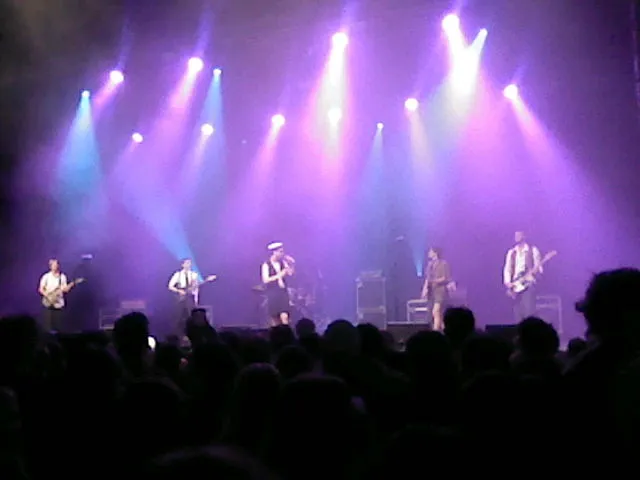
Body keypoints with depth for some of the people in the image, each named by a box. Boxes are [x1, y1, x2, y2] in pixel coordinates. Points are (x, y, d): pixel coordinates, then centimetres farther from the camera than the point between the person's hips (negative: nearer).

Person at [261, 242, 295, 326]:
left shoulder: (283, 263, 7)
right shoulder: (266, 265, -5)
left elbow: (290, 273, -3)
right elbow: (265, 280, -14)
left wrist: (291, 265, -17)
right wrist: (279, 275, -16)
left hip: (283, 292, 2)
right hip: (272, 294, -2)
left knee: (284, 317, -13)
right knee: (275, 320, 5)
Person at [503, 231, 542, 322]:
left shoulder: (533, 250, 6)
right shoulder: (511, 252, 16)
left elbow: (538, 266, 4)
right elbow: (507, 268, 11)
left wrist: (537, 269, -20)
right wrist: (507, 282, -3)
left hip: (528, 283, -3)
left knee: (529, 311, -15)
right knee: (517, 312, -2)